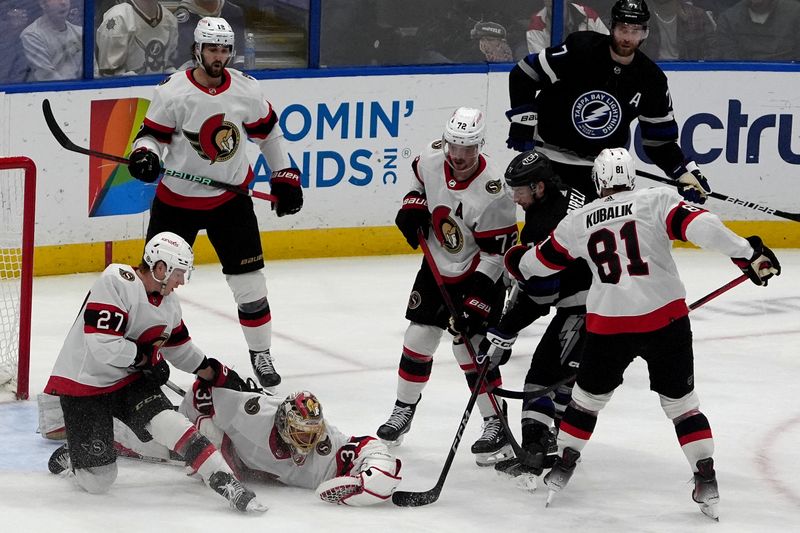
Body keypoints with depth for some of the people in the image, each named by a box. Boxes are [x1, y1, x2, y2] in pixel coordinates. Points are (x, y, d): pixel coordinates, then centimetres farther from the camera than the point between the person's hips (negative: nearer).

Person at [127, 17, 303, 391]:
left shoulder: (246, 90, -6)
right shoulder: (172, 92, -15)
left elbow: (268, 132, 8)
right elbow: (152, 134, -8)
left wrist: (285, 178, 8)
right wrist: (145, 154, -30)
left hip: (230, 198, 2)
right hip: (177, 199, -2)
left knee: (249, 279, 2)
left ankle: (260, 353, 18)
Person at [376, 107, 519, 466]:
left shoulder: (492, 191, -30)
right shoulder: (431, 159, -13)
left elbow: (497, 253, -24)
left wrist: (475, 300, -27)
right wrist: (412, 206, -4)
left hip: (479, 274, -6)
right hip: (437, 266, 6)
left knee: (470, 348, -11)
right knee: (418, 338, 6)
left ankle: (496, 424, 1)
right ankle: (404, 410, 24)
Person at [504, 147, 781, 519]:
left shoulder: (578, 222, 9)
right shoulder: (657, 201, 0)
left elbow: (541, 261, 24)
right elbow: (699, 226, -15)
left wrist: (517, 263, 46)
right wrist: (748, 254, -18)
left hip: (608, 324, 1)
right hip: (666, 318, -1)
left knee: (588, 396, 23)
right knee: (681, 402, 11)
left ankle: (561, 469, 27)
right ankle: (706, 483, 5)